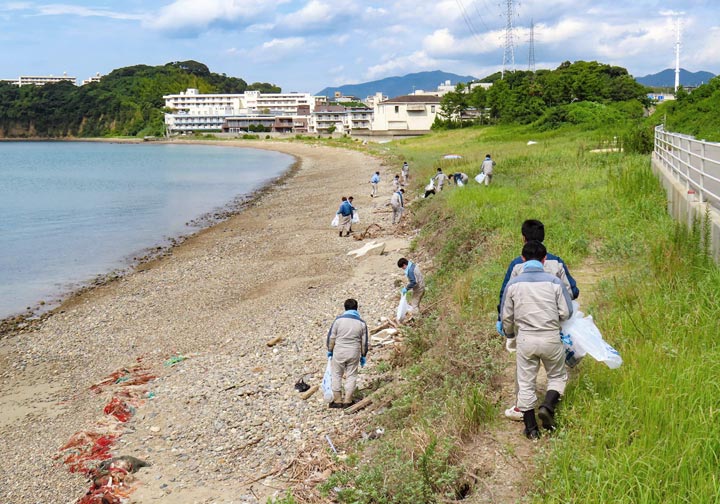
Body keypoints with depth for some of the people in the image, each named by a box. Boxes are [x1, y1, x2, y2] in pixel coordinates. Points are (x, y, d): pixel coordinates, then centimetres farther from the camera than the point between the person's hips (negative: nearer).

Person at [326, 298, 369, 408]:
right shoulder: (361, 323, -1)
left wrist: (330, 350, 10)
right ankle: (347, 400, 11)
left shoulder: (338, 320, -8)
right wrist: (363, 356, 15)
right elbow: (364, 342, 4)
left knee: (337, 375, 11)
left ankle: (337, 400, 13)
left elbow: (331, 337, -4)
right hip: (354, 354, 1)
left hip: (339, 353, -1)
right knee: (351, 376, 11)